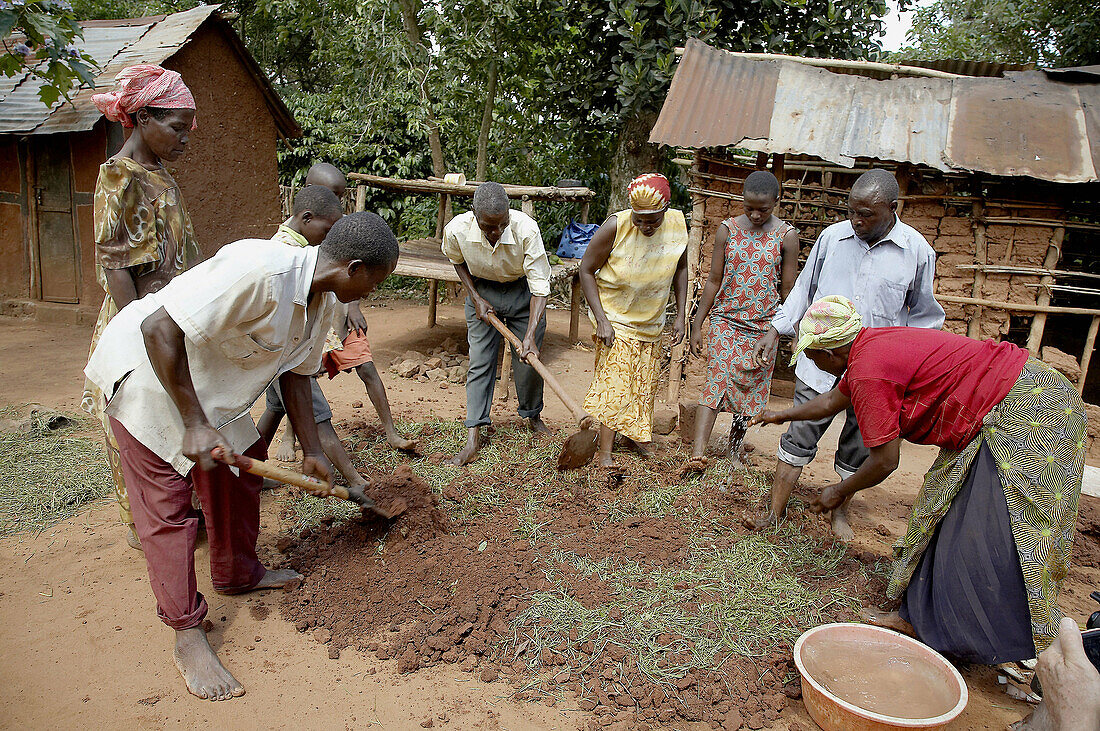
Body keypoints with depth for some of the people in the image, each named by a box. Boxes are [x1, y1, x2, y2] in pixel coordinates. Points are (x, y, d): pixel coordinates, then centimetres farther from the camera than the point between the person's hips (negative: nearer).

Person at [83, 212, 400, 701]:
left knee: (243, 462, 15)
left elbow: (295, 373, 7)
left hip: (204, 381, 9)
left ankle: (238, 574, 36)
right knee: (166, 503, -4)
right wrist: (194, 423, -32)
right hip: (145, 369, -9)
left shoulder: (323, 301, -5)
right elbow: (159, 329, -35)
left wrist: (312, 451, 9)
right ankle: (188, 637, 6)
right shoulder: (259, 270, -36)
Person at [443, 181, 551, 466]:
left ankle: (533, 416, 30)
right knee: (479, 361, -4)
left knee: (528, 358, 2)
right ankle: (473, 438, 0)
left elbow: (540, 285, -29)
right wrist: (476, 298, -10)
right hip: (482, 291, 1)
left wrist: (531, 335, -36)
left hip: (522, 291, -1)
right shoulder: (457, 230, -27)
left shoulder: (526, 229, -34)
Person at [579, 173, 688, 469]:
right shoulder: (615, 226, -26)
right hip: (615, 317, -5)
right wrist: (601, 320, -20)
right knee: (615, 382, -7)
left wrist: (680, 315, 0)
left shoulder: (677, 224, -13)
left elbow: (681, 268, 4)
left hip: (652, 320, 5)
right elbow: (586, 270, -16)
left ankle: (635, 433, 39)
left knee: (644, 382, 17)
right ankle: (605, 453, 2)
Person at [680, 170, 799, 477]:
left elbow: (788, 291, 1)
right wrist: (697, 325, 2)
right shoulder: (727, 229, 0)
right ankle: (697, 454, -21)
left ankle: (734, 453, 24)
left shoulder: (786, 236, -2)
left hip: (764, 327, 1)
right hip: (725, 321, 0)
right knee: (716, 383, -13)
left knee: (750, 392, 7)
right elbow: (714, 280, 2)